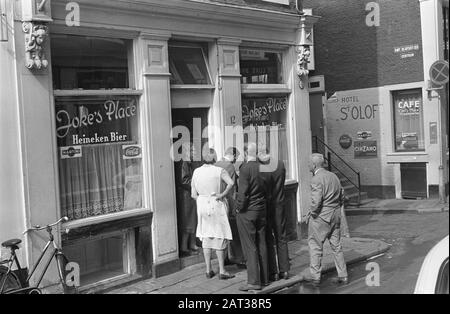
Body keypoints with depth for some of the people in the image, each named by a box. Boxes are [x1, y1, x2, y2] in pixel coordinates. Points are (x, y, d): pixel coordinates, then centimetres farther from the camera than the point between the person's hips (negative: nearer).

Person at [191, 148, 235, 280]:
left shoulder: (196, 172, 0)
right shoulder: (219, 171, -10)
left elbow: (193, 194, 0)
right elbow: (231, 183, -28)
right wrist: (223, 195, -16)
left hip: (202, 205, 4)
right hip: (217, 205, -4)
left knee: (206, 237, 12)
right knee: (220, 237, 4)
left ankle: (208, 270, 16)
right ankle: (222, 271, 6)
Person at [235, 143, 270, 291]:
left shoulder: (245, 168, -17)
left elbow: (243, 191, -19)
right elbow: (268, 189, 6)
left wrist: (239, 208, -5)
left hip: (246, 212, -6)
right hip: (261, 211, 6)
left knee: (250, 247, 0)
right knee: (261, 245, 14)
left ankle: (254, 281, 2)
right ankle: (264, 278, 22)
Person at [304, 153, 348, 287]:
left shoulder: (316, 179, -17)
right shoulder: (333, 176, 8)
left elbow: (316, 202, -23)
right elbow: (342, 196, 14)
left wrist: (311, 214, -7)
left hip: (321, 217, -8)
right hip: (336, 216, 8)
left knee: (315, 246, 4)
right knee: (336, 246, 15)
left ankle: (315, 277, 9)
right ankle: (343, 276, 19)